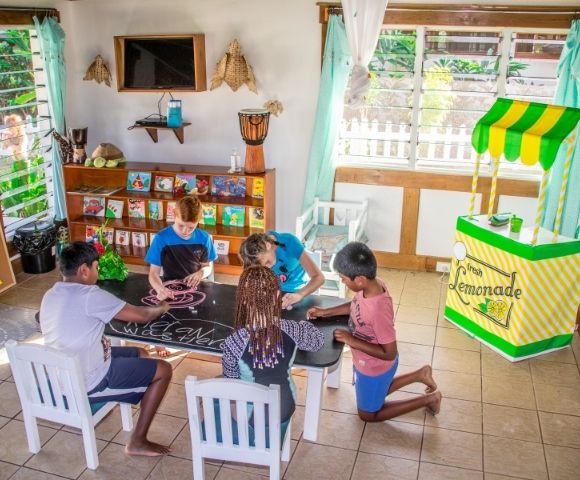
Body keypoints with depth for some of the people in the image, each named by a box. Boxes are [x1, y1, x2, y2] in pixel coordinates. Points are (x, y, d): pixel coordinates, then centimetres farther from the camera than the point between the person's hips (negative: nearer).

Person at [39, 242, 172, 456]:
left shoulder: (50, 296, 3)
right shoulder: (89, 295, -22)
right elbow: (141, 316, -16)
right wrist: (161, 308, 5)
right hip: (88, 384, -9)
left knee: (140, 354, 22)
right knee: (163, 370, 0)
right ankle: (138, 441, 4)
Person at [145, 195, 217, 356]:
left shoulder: (204, 238, -4)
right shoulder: (162, 238, -13)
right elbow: (153, 273, -14)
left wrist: (200, 273, -16)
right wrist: (160, 289, -36)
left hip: (196, 287, 2)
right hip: (170, 289, -1)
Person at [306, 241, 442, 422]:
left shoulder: (379, 310, -41)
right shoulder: (372, 283, -17)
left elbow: (389, 353, -30)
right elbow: (355, 305, 6)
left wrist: (351, 340, -27)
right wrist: (324, 312, -1)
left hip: (375, 367, -8)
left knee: (368, 414, 20)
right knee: (374, 393, 34)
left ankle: (428, 399, 22)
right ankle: (420, 374, 35)